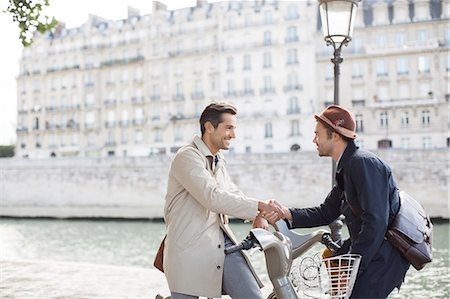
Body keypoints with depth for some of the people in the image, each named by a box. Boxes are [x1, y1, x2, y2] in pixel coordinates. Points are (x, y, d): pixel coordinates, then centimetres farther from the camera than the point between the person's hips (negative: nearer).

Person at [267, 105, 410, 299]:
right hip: (375, 251, 10)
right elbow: (326, 213, 13)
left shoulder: (364, 163, -19)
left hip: (385, 254, -10)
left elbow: (376, 220, -25)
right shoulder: (347, 167, 13)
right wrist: (287, 214, -1)